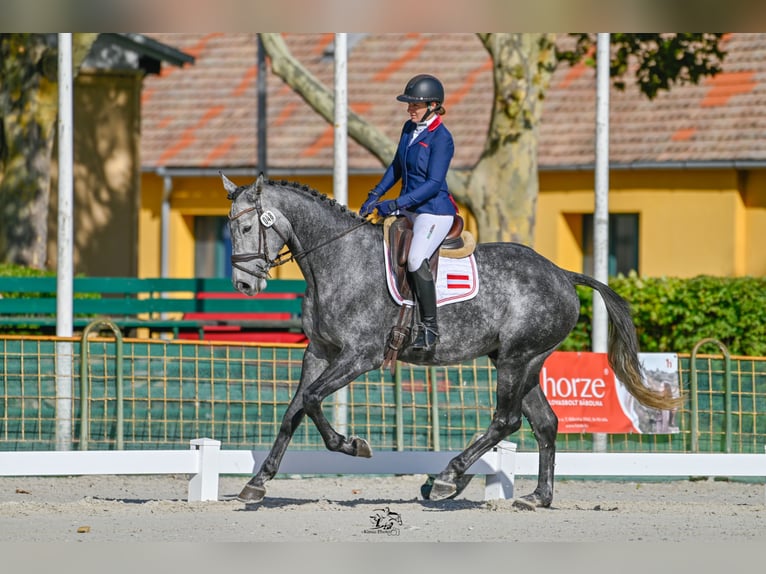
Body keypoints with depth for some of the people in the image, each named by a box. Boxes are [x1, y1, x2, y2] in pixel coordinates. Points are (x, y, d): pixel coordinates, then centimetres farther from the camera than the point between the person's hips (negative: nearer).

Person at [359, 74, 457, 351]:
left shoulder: (441, 138, -15)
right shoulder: (409, 128, 9)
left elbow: (434, 184, -20)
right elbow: (397, 167, 22)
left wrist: (396, 204, -24)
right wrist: (375, 196, 13)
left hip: (435, 210, -9)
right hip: (408, 209, 9)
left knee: (416, 260, -27)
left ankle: (430, 325, -19)